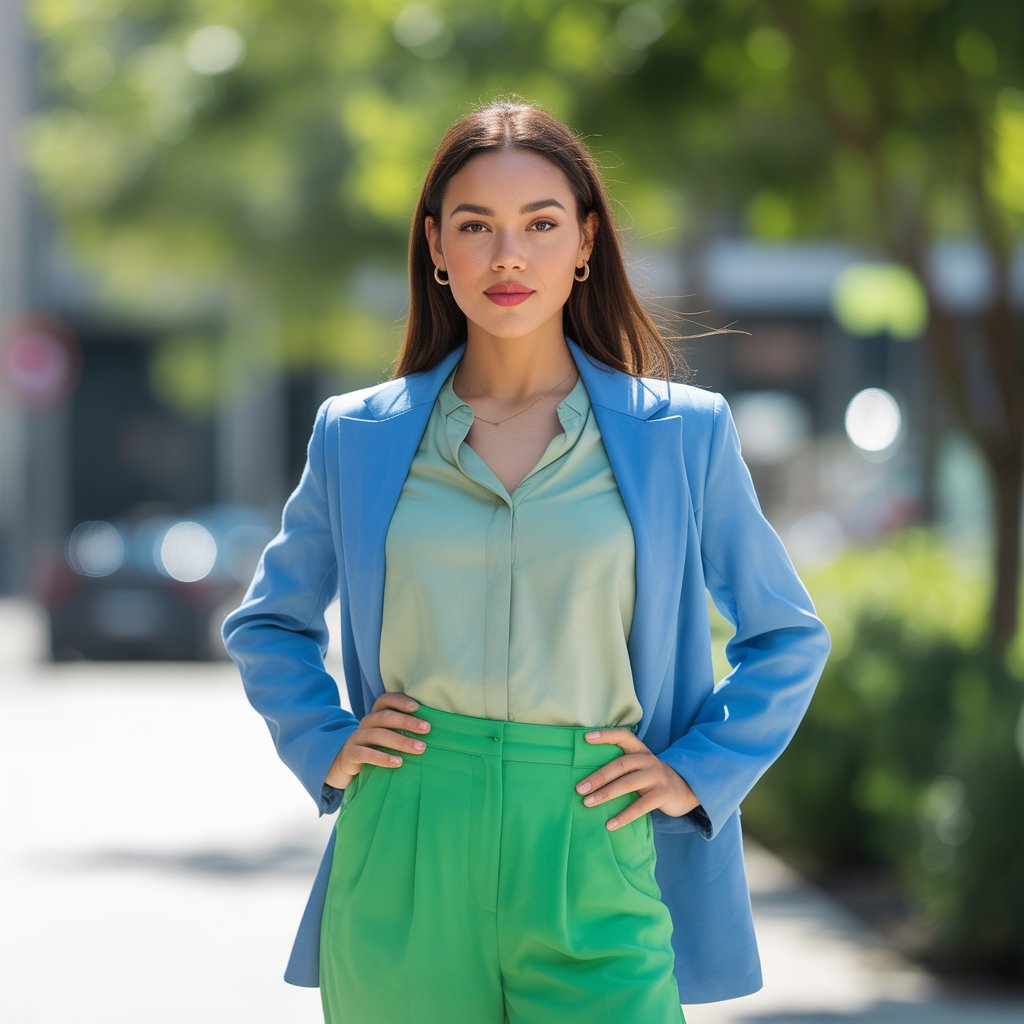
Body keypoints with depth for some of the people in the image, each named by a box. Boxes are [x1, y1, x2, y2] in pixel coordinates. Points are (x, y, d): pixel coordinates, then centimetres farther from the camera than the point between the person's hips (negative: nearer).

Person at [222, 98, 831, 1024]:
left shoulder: (680, 434, 4)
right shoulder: (358, 436, 8)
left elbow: (789, 637, 14)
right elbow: (267, 624, 22)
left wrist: (696, 772, 2)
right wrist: (323, 745, 7)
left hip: (590, 868, -1)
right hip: (405, 870, 1)